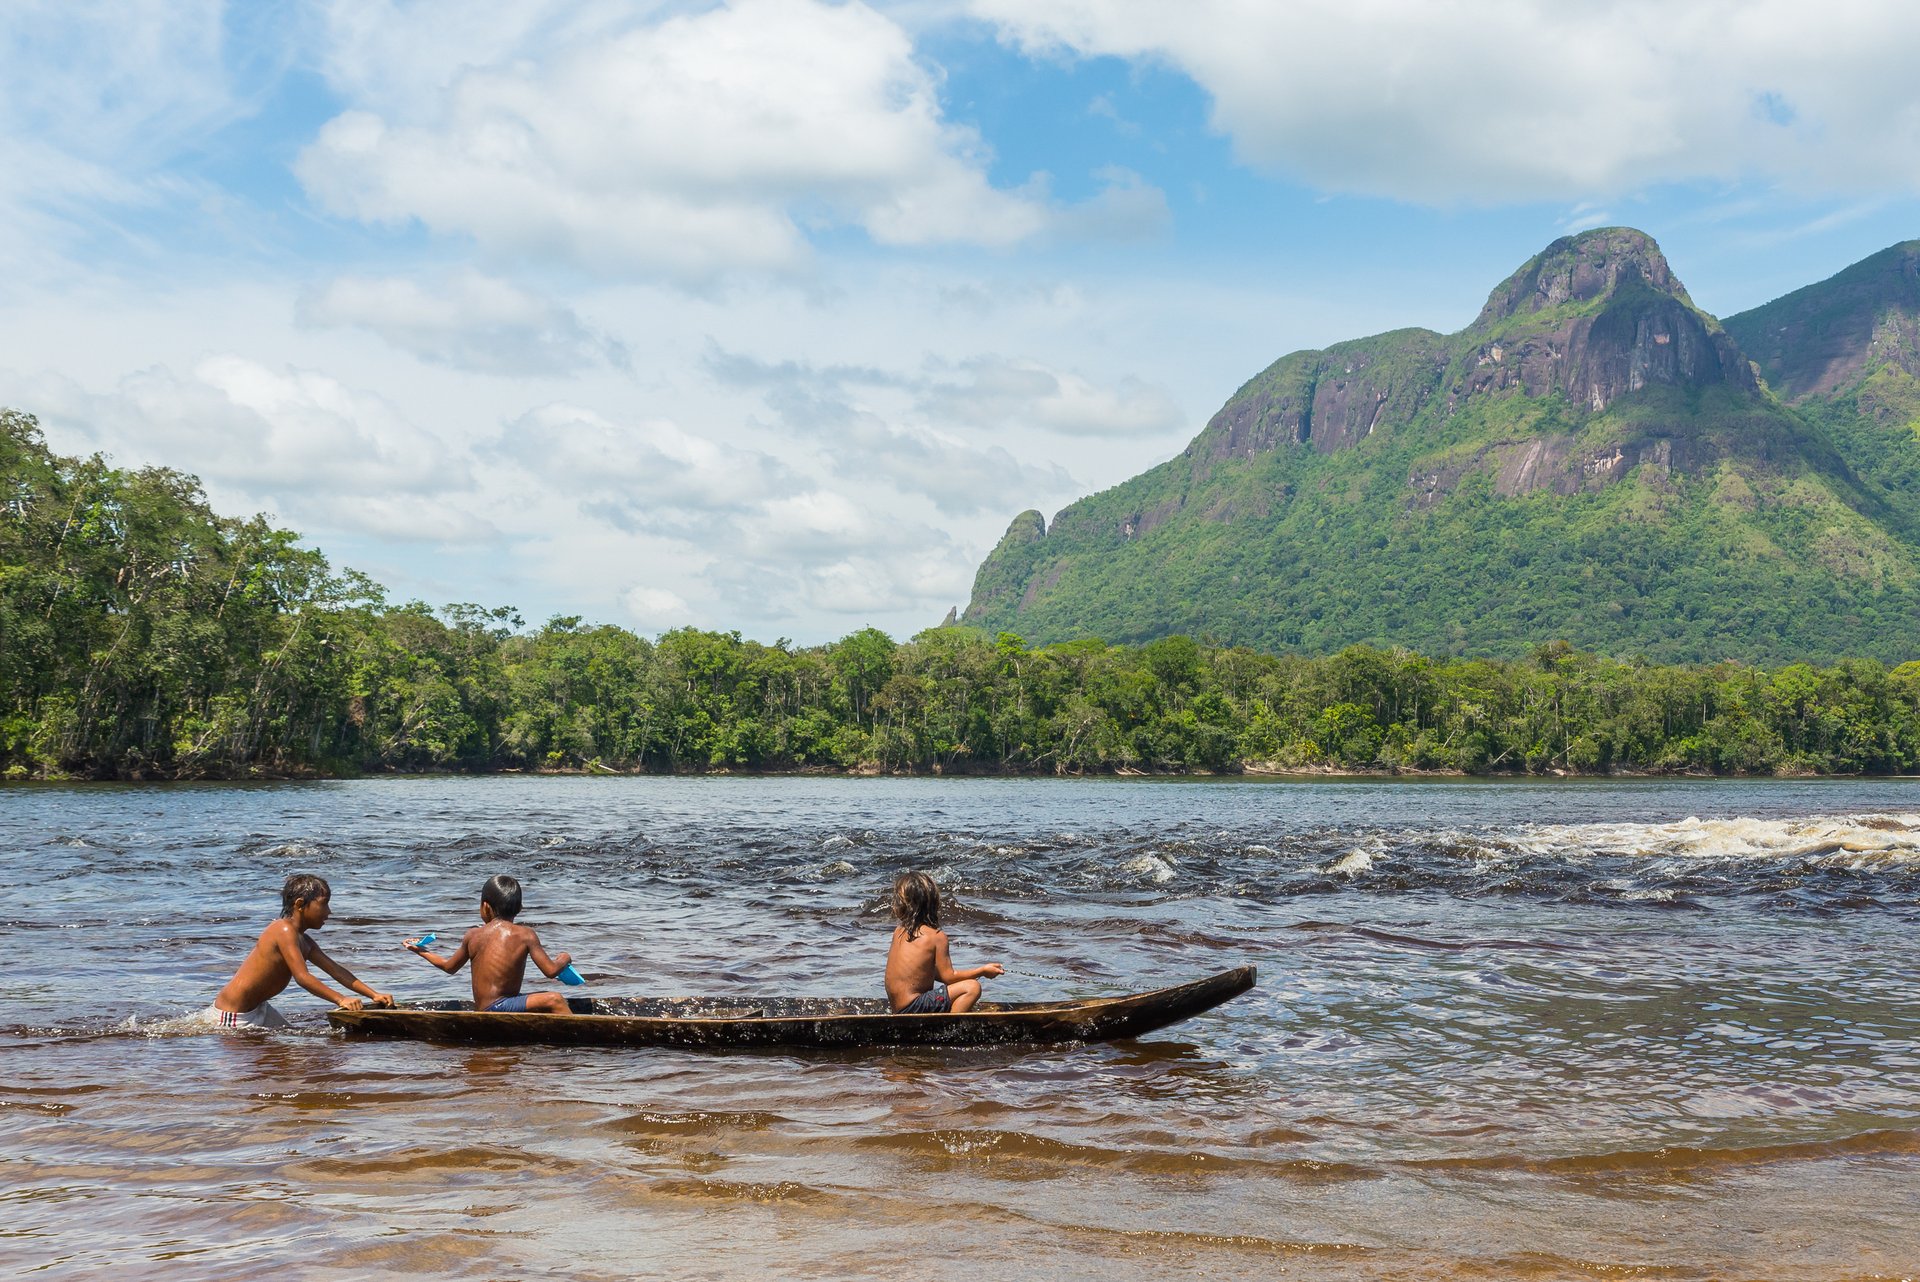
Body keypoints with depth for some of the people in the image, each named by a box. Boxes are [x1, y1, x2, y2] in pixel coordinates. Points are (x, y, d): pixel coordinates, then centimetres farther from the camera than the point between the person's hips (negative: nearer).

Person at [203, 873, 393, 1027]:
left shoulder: (304, 942, 11)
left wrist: (373, 995, -1)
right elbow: (303, 977, -27)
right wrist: (340, 1000, -31)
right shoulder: (285, 931, -20)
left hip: (257, 1007, 10)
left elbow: (336, 970, 9)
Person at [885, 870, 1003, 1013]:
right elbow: (948, 977, -9)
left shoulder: (898, 932, 8)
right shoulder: (937, 936, -12)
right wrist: (983, 971, 1)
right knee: (972, 988, -15)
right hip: (912, 1007, -7)